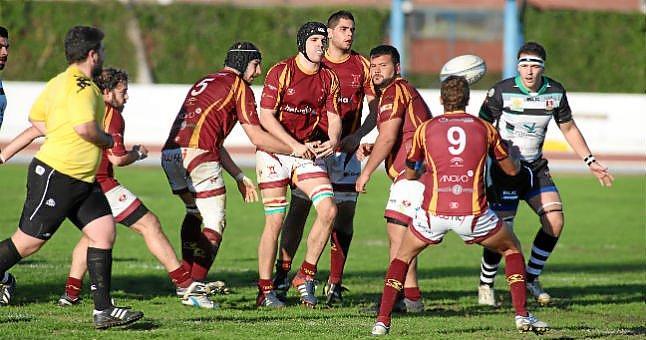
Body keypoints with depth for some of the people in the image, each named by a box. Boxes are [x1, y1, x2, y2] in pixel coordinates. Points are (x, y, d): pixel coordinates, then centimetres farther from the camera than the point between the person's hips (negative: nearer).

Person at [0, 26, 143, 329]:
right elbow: (84, 127, -28)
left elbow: (35, 117, 26)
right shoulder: (82, 85, -16)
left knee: (104, 230, 0)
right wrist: (108, 141, -9)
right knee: (27, 242, -3)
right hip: (56, 176, -10)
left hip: (81, 180, 10)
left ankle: (103, 310, -1)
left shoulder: (59, 82, 15)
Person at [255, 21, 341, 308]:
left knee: (329, 209, -13)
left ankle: (306, 276, 1)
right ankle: (265, 290, 3)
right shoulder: (281, 72, -9)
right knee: (275, 220, -7)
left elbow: (334, 118, 3)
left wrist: (332, 140, -20)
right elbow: (266, 116, -13)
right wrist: (294, 145, -21)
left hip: (310, 152, 4)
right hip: (275, 151, -4)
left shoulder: (329, 78, 6)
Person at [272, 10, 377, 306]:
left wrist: (358, 135, -11)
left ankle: (335, 283, 6)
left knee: (344, 214, 0)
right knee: (298, 210, -2)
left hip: (346, 151, 1)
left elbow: (376, 107, 4)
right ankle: (282, 275, 6)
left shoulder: (362, 66, 5)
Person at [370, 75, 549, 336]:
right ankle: (522, 315, 13)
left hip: (433, 212, 0)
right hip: (473, 213, 0)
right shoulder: (485, 129, 11)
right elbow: (512, 169, 23)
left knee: (403, 256, 24)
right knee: (512, 248, 24)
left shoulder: (425, 129, 10)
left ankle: (382, 321, 12)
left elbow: (409, 174, 23)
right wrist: (517, 162, 47)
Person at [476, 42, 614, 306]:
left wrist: (591, 162, 10)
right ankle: (485, 285, 12)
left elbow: (569, 128, 13)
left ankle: (531, 279, 10)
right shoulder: (502, 92, -16)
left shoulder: (555, 92, -2)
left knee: (554, 222, -8)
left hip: (535, 167, 5)